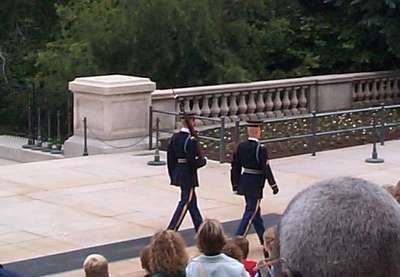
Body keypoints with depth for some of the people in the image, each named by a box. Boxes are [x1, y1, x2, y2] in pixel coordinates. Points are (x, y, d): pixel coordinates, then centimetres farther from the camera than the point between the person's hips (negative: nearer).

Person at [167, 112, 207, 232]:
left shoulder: (175, 138, 3)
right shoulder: (191, 141, -20)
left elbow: (170, 158, 9)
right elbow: (194, 162, -23)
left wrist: (173, 175, 17)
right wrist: (204, 160, -3)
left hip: (178, 175, 9)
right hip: (188, 176, -9)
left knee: (192, 200, 18)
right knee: (185, 202, -2)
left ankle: (200, 227, 29)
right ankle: (171, 230, -7)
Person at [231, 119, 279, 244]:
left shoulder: (241, 147, 1)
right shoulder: (260, 149, -19)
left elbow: (235, 167, 6)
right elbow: (266, 169, -17)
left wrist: (236, 185, 14)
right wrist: (273, 185, -6)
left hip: (244, 183, 8)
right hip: (255, 186, -8)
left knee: (255, 211, 18)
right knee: (251, 213, -1)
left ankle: (264, 239, 31)